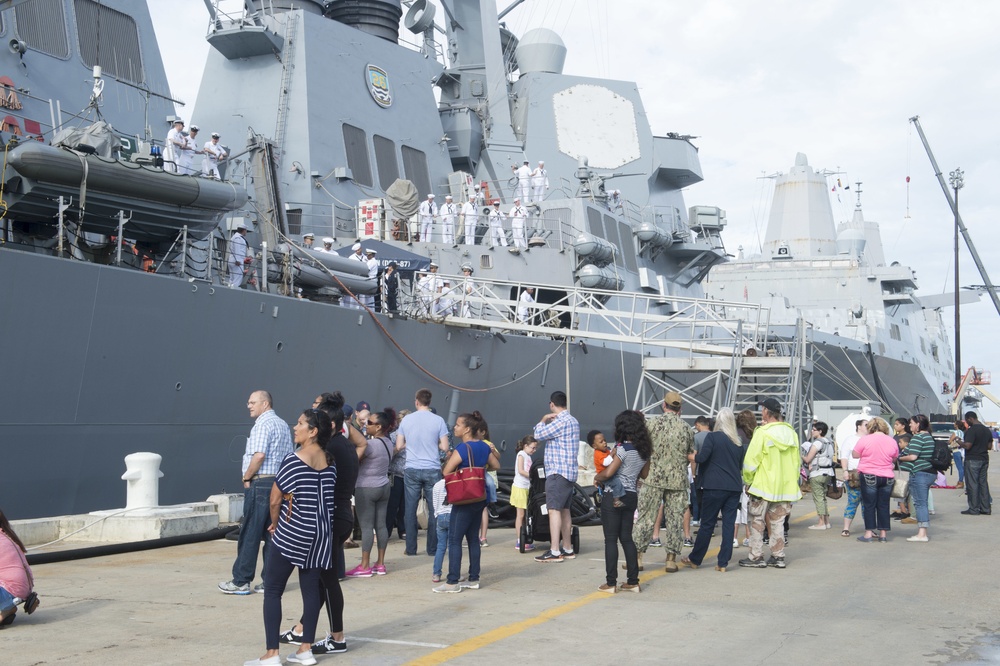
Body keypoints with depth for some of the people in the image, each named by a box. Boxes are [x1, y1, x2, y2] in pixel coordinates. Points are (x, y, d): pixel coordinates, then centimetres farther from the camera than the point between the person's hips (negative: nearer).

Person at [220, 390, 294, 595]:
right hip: (280, 483, 9)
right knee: (272, 533, 9)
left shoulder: (262, 424, -11)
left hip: (260, 484, -8)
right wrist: (281, 477, 17)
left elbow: (259, 455, -21)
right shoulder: (283, 425, 17)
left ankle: (240, 582, 2)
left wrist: (246, 478, -9)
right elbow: (289, 456, 17)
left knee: (249, 534, -2)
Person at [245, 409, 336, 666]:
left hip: (292, 534, -6)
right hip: (321, 532, 6)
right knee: (311, 589, 10)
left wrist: (275, 524, 7)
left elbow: (275, 500, -8)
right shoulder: (329, 462, 5)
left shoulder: (294, 461, -13)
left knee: (272, 591, 1)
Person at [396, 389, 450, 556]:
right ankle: (432, 548, 9)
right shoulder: (438, 421, -4)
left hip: (412, 470, 1)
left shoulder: (406, 420, 0)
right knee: (433, 510, 6)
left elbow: (399, 446, 3)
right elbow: (444, 447, -6)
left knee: (410, 509, 7)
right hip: (432, 470, -1)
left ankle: (411, 548, 10)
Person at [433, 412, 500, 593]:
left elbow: (446, 472, -19)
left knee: (454, 540, -4)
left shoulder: (462, 449, -17)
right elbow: (496, 465, 17)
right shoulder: (484, 447, 6)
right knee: (473, 538, 13)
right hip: (480, 498, 8)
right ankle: (474, 579, 16)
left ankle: (453, 582, -5)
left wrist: (449, 458, 0)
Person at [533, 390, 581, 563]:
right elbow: (549, 434, 24)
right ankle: (567, 549, 17)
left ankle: (554, 552, -15)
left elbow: (538, 434, -12)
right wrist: (547, 420, 11)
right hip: (569, 472, 10)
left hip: (558, 472, -10)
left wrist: (544, 419, 3)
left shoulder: (561, 422, -16)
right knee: (564, 510, 13)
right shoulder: (573, 421, 17)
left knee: (554, 510, -11)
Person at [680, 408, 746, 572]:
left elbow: (701, 457, -15)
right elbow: (741, 465, 17)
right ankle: (723, 563, 3)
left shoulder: (713, 437, -8)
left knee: (707, 524, 3)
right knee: (729, 524, 4)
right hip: (734, 487, 4)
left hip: (714, 486, -4)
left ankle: (695, 560, 14)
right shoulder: (739, 442, 9)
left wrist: (691, 456, 4)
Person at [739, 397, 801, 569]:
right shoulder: (791, 433, 5)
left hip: (764, 485, -6)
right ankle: (778, 557, 16)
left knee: (757, 521, 5)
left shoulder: (763, 433, -14)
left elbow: (751, 460, -14)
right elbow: (797, 460, 11)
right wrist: (793, 481, 19)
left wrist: (748, 481, -2)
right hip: (785, 486, 6)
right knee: (777, 522, 14)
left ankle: (756, 557, 6)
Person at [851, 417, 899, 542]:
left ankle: (868, 533, 1)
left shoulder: (865, 440, -10)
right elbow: (894, 459, 14)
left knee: (869, 505, 2)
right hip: (887, 477, 3)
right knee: (883, 506, 9)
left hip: (869, 476, -3)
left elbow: (854, 455, -2)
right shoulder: (892, 441, 2)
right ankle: (883, 534, 11)